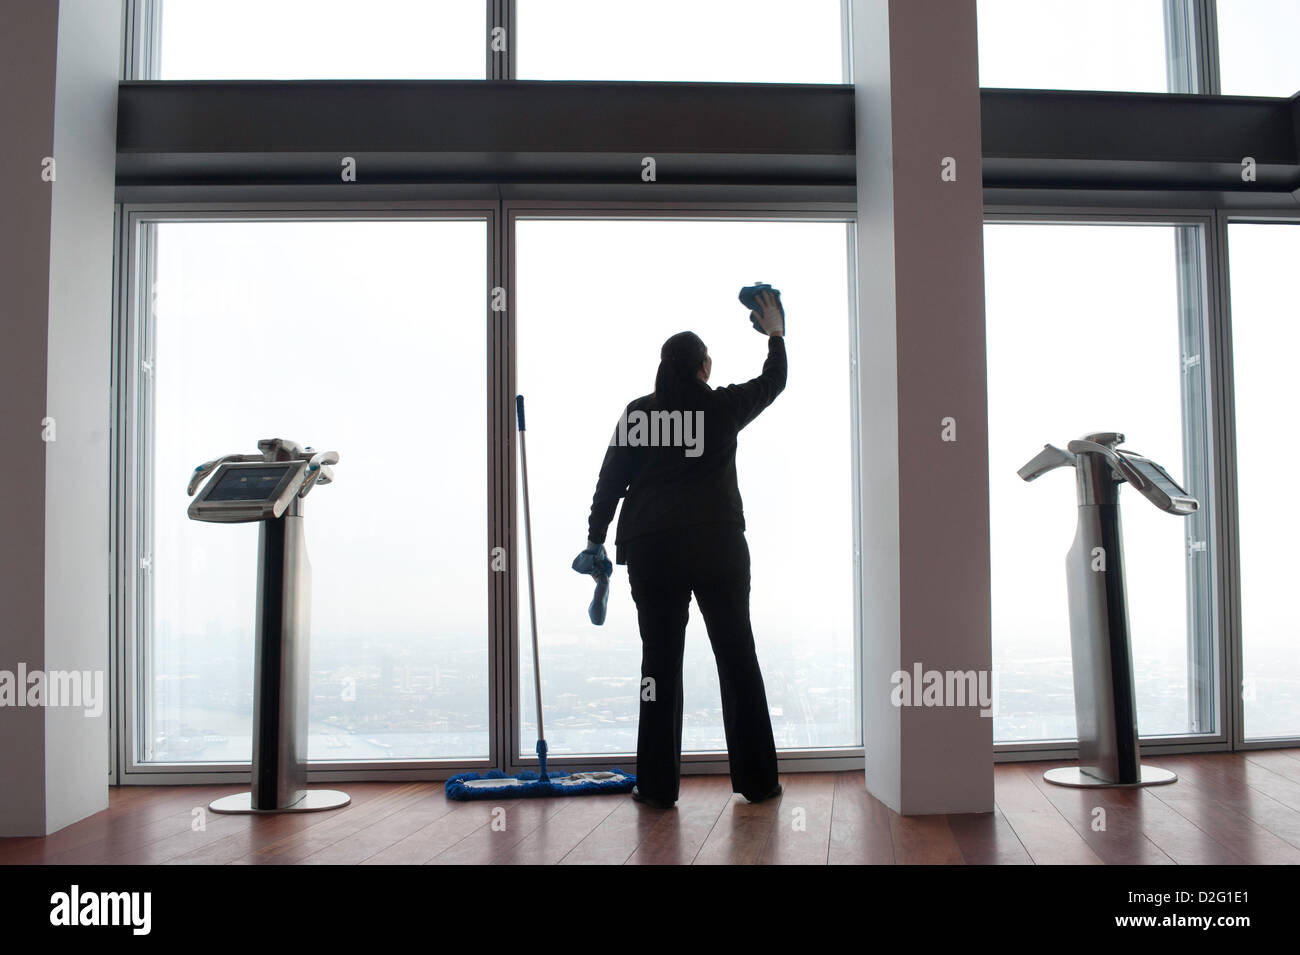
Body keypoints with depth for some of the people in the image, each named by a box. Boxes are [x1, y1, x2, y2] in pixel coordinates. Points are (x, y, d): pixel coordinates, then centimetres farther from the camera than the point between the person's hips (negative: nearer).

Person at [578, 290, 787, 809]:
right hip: (718, 547, 0)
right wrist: (776, 334, 37)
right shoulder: (724, 407, 3)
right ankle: (756, 780, 13)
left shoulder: (637, 413, 3)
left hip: (652, 550, 1)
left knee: (660, 662, 5)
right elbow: (772, 383, 21)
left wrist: (595, 537, 11)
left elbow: (611, 479, 3)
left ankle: (658, 785, 7)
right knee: (737, 657, 8)